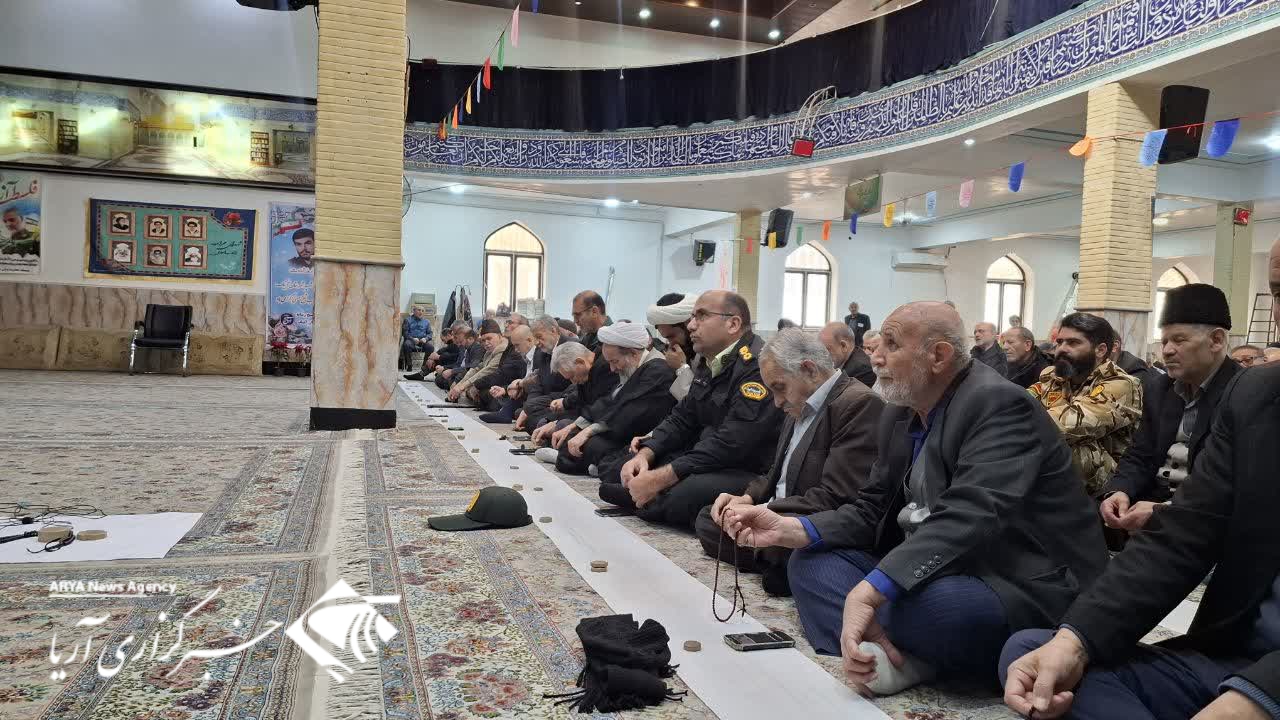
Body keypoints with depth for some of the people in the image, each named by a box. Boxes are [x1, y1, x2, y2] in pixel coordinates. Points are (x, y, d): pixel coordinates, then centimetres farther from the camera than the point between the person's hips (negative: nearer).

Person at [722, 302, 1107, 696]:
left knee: (929, 601, -39)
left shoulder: (999, 405, -19)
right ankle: (884, 650, -22)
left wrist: (867, 592, -40)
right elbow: (873, 511, 7)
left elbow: (968, 519, -33)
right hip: (930, 571, 9)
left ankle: (879, 650, -6)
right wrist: (789, 529, -10)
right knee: (811, 561, 1)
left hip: (1023, 589, -9)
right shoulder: (899, 414, 8)